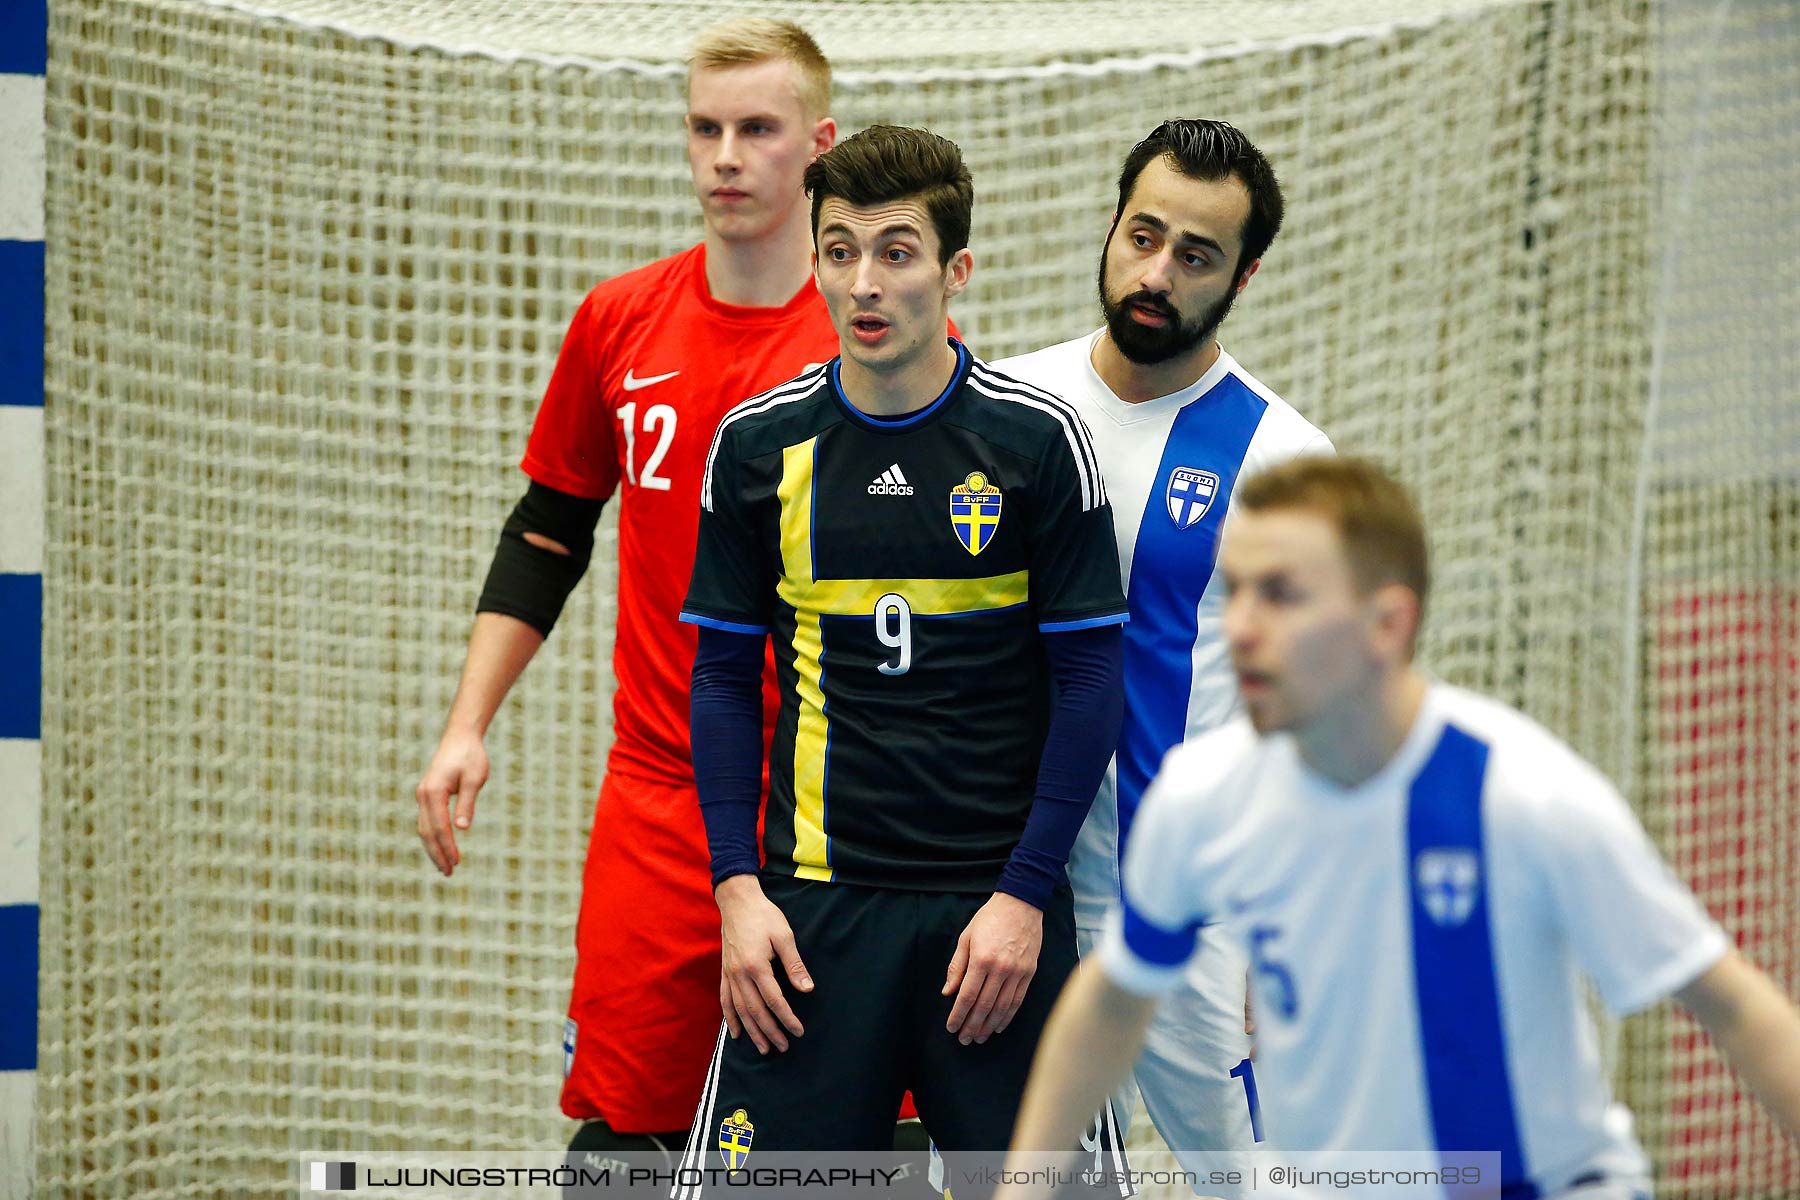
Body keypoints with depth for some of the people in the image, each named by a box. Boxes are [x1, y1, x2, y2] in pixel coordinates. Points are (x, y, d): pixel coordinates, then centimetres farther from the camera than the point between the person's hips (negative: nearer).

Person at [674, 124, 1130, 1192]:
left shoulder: (1036, 440, -3)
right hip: (815, 904, 1)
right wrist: (739, 888, -1)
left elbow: (1090, 680, 0)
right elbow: (725, 675, 9)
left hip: (998, 908, -1)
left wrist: (1025, 895, -7)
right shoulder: (759, 444, 3)